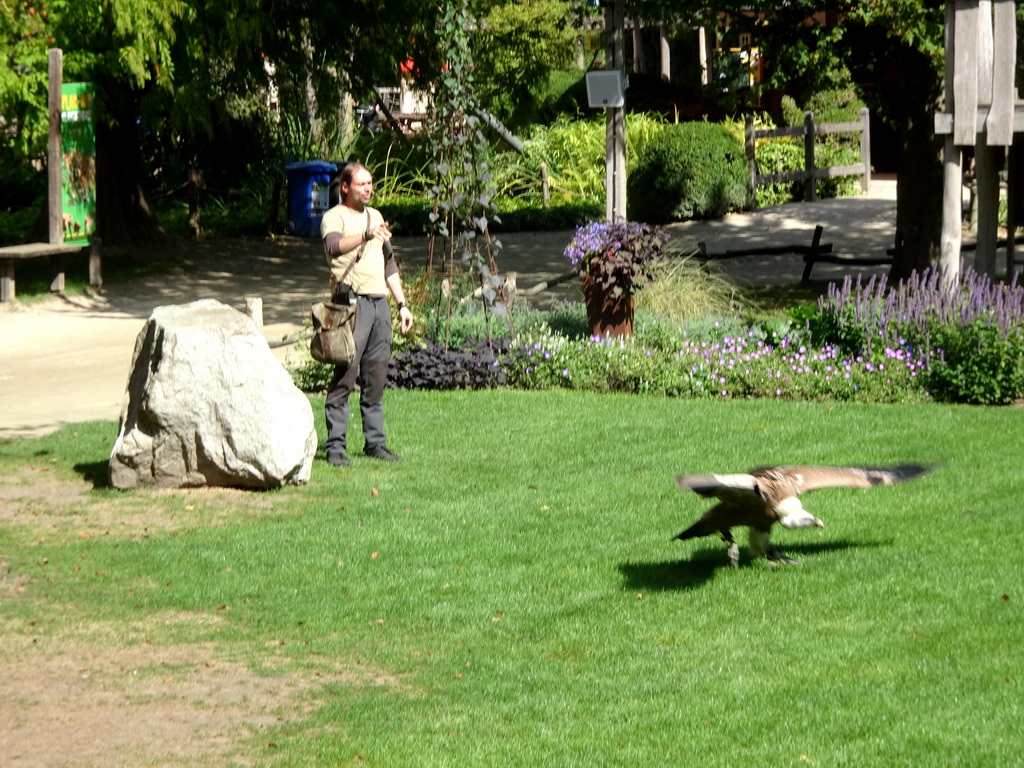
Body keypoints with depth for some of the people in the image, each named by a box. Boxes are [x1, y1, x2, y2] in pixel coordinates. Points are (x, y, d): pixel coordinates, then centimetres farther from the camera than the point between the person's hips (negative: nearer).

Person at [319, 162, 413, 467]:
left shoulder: (375, 216, 22)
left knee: (376, 378, 8)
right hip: (352, 302, -7)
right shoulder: (334, 217, -2)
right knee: (345, 377, -9)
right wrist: (365, 236, -41)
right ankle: (336, 446, -7)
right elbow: (334, 246, -25)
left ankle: (375, 442, 13)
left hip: (379, 302, 7)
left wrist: (402, 304, 22)